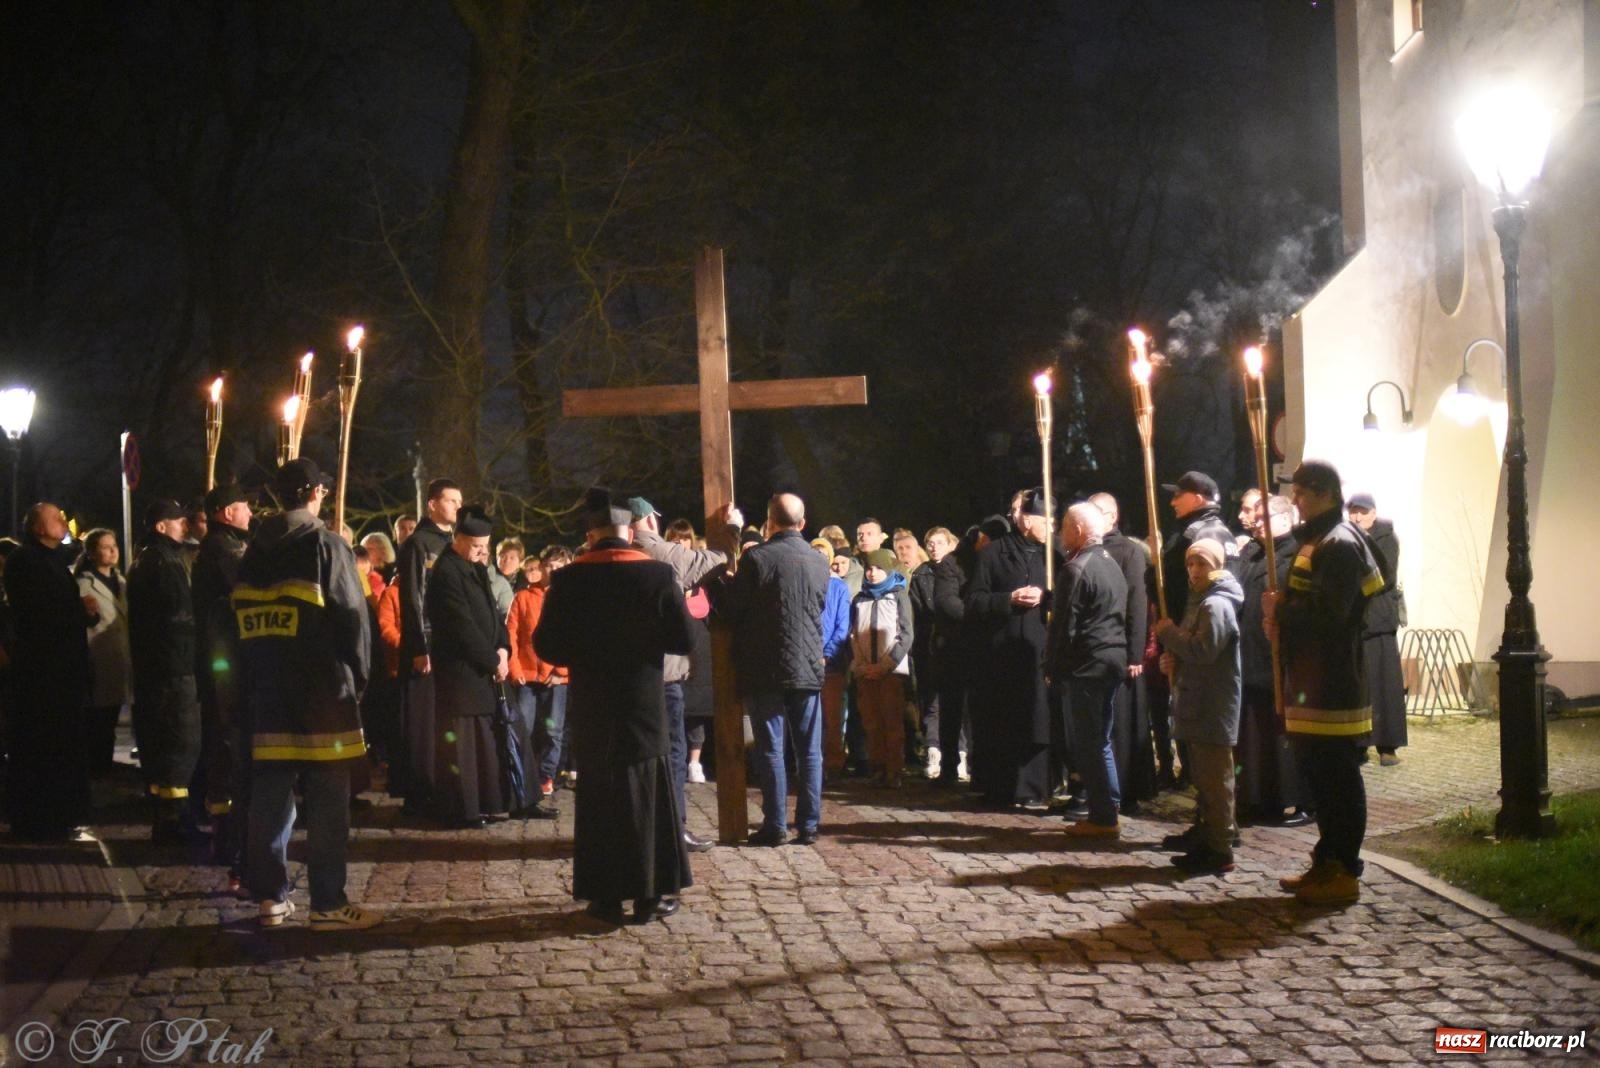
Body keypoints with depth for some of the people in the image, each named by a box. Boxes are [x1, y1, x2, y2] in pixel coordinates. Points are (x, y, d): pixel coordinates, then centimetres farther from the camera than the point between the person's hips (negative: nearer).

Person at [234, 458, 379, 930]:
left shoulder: (254, 553, 11)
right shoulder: (325, 544, -7)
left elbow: (242, 621, 13)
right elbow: (352, 617, -11)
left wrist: (252, 686, 17)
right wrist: (358, 674, 1)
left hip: (266, 693, 6)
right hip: (322, 693, -6)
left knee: (269, 796, 9)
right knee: (327, 800, -2)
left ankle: (270, 896, 13)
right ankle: (328, 904, -2)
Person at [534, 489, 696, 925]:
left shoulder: (568, 579, -8)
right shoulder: (658, 574, -9)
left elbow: (546, 645, -5)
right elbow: (684, 642, -7)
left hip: (592, 708, 0)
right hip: (644, 706, 0)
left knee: (598, 798, 9)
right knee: (645, 797, 10)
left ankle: (605, 896, 11)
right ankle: (649, 894, 13)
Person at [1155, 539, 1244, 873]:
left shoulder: (1216, 605, -15)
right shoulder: (1200, 600, 19)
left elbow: (1203, 650, -24)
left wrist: (1168, 632, -13)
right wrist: (1174, 658, 6)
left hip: (1213, 705, -11)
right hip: (1199, 703, 11)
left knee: (1214, 777, -8)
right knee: (1202, 774, 20)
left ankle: (1219, 849, -6)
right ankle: (1204, 831, 32)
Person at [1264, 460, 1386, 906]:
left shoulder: (1339, 546, -15)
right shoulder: (1317, 541, 17)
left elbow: (1327, 614, -24)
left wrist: (1280, 611, -11)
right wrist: (1281, 620, 3)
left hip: (1332, 686, -10)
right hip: (1312, 683, 10)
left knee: (1337, 779, -4)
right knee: (1317, 774, 15)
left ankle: (1343, 872, 2)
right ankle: (1327, 863, 23)